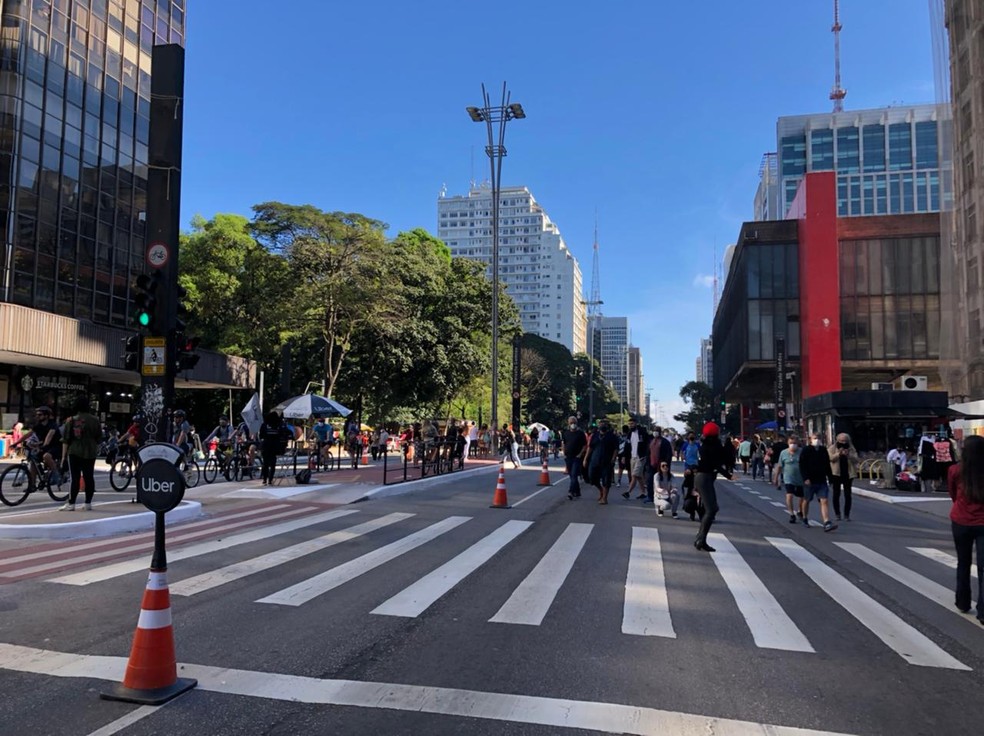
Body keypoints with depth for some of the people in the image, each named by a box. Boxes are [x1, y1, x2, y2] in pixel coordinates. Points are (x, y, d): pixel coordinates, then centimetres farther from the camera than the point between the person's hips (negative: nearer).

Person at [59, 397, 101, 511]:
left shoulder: (71, 420, -5)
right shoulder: (94, 420, 1)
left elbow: (66, 439, -5)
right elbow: (98, 437, 7)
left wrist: (64, 453, 1)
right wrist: (96, 450, 20)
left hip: (74, 452, -2)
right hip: (90, 453, 2)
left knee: (75, 478, -1)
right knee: (89, 477, 6)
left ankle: (71, 503, -3)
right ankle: (88, 503, 8)